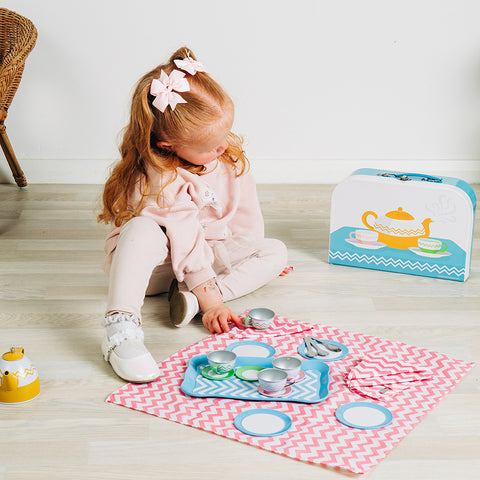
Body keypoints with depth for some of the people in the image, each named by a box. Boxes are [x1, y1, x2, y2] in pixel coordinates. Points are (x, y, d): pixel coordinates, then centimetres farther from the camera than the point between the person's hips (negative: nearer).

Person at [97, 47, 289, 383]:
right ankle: (121, 327, -47)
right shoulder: (160, 181, -28)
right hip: (159, 264, -7)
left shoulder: (232, 155, -8)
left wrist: (256, 259, 11)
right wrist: (209, 297, -31)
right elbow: (186, 240, -31)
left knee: (277, 251, -9)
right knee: (143, 229, -39)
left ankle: (190, 296, -26)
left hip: (214, 253, 7)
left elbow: (246, 211, 6)